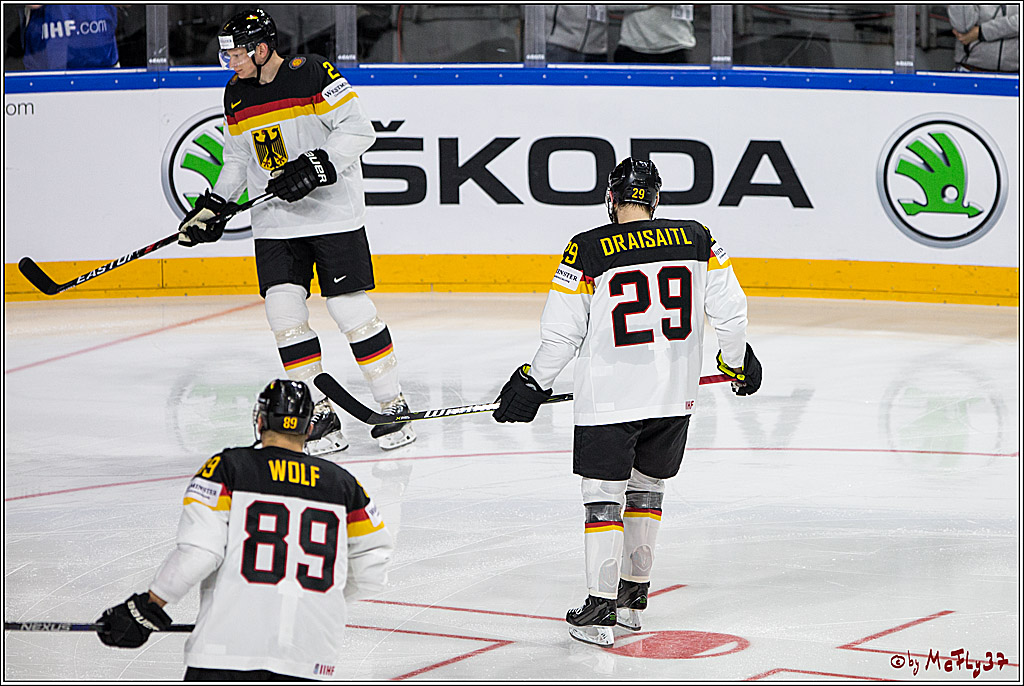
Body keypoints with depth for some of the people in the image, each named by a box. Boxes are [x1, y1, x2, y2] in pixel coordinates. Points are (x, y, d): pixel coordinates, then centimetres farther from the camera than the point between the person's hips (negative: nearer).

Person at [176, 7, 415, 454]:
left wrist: (315, 167, -25)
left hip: (332, 215, -6)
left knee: (351, 310, -7)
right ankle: (320, 417, 4)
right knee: (284, 312, -4)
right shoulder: (237, 95, 9)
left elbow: (358, 129, -17)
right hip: (275, 224, 6)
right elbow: (238, 160, 20)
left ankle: (393, 406, 7)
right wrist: (214, 206, 9)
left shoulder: (312, 74, -13)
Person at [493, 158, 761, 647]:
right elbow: (728, 309, 2)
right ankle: (634, 596, 27)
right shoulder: (696, 240, -1)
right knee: (647, 488, 21)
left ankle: (600, 610, 0)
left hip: (609, 397, -4)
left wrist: (532, 384, 8)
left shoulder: (588, 250, -9)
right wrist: (737, 360, 20)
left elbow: (562, 333, -6)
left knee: (603, 497, 4)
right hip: (675, 395, 4)